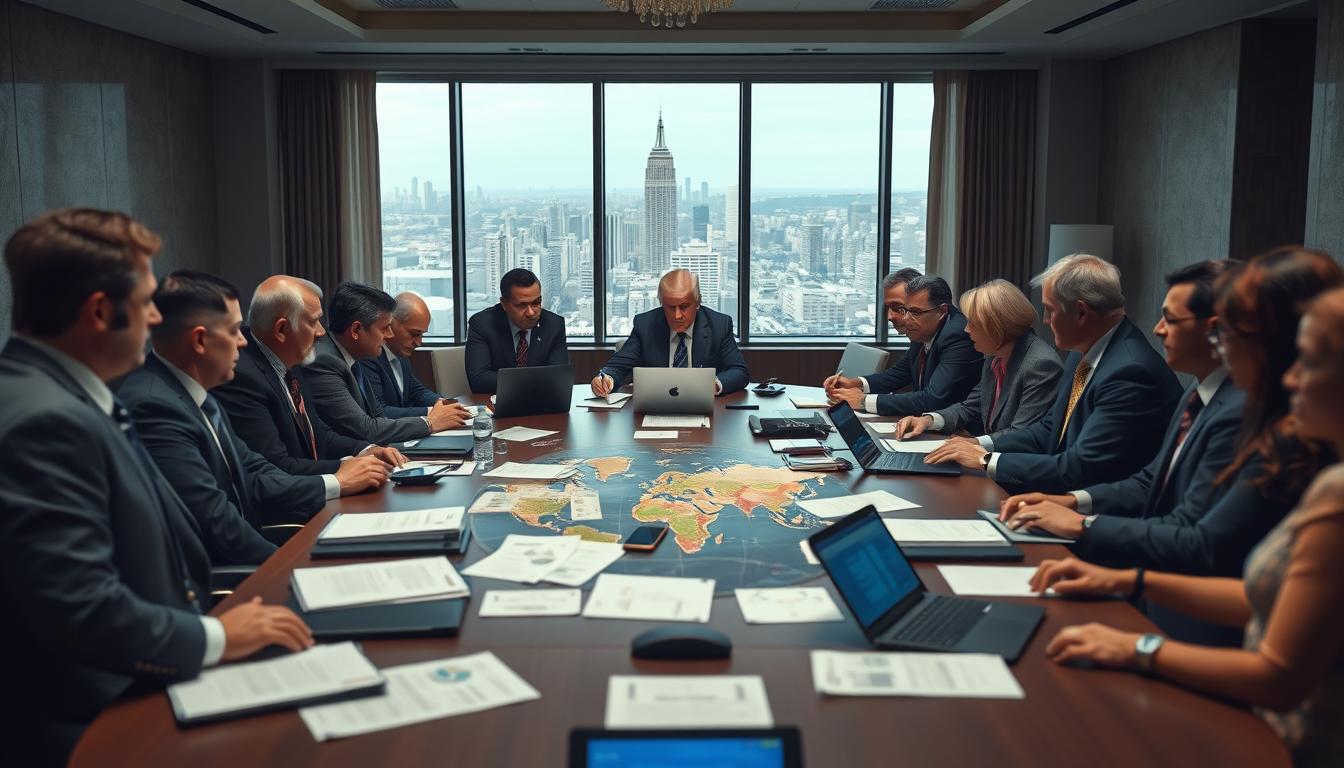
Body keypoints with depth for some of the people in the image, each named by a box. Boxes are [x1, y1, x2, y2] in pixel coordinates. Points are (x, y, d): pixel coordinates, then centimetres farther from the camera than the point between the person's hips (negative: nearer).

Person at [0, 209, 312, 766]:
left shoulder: (70, 398, 7)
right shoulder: (47, 421, -24)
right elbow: (81, 609, -26)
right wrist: (216, 637, -16)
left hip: (139, 683, 9)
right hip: (98, 721, -9)